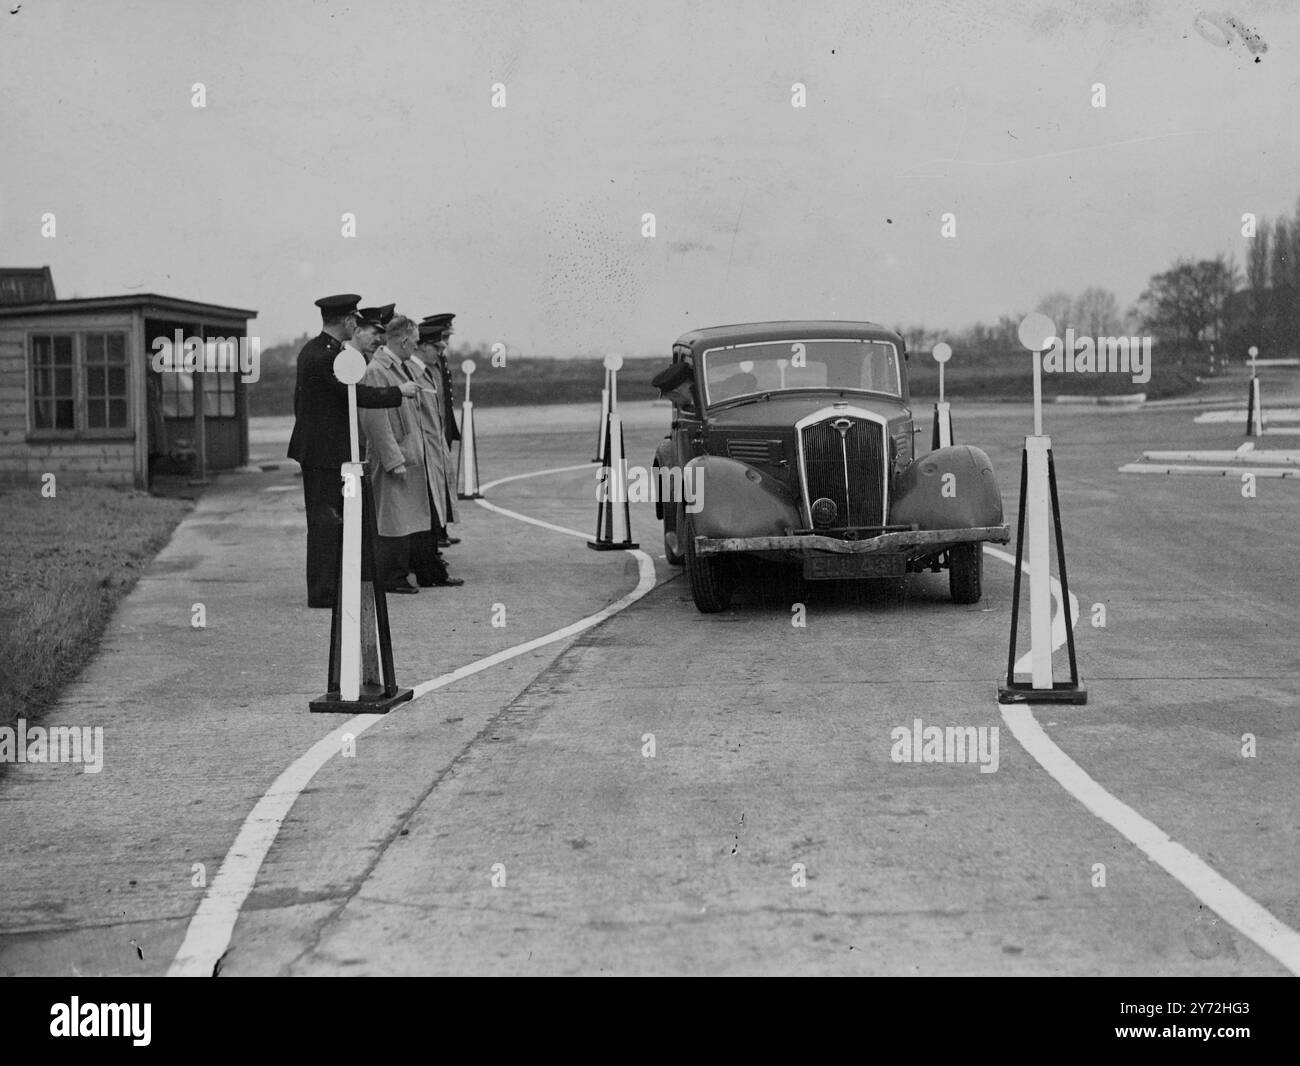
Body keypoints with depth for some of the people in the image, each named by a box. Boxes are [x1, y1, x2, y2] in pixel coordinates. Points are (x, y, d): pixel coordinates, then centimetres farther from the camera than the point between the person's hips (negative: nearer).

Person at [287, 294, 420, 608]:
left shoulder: (310, 350, 12)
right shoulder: (328, 356, -19)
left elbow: (299, 398, 20)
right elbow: (358, 394, -21)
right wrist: (400, 392, -9)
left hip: (313, 448, 10)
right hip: (326, 452, -10)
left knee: (327, 519, 15)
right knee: (326, 520, -5)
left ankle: (323, 587, 22)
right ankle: (322, 592, -1)